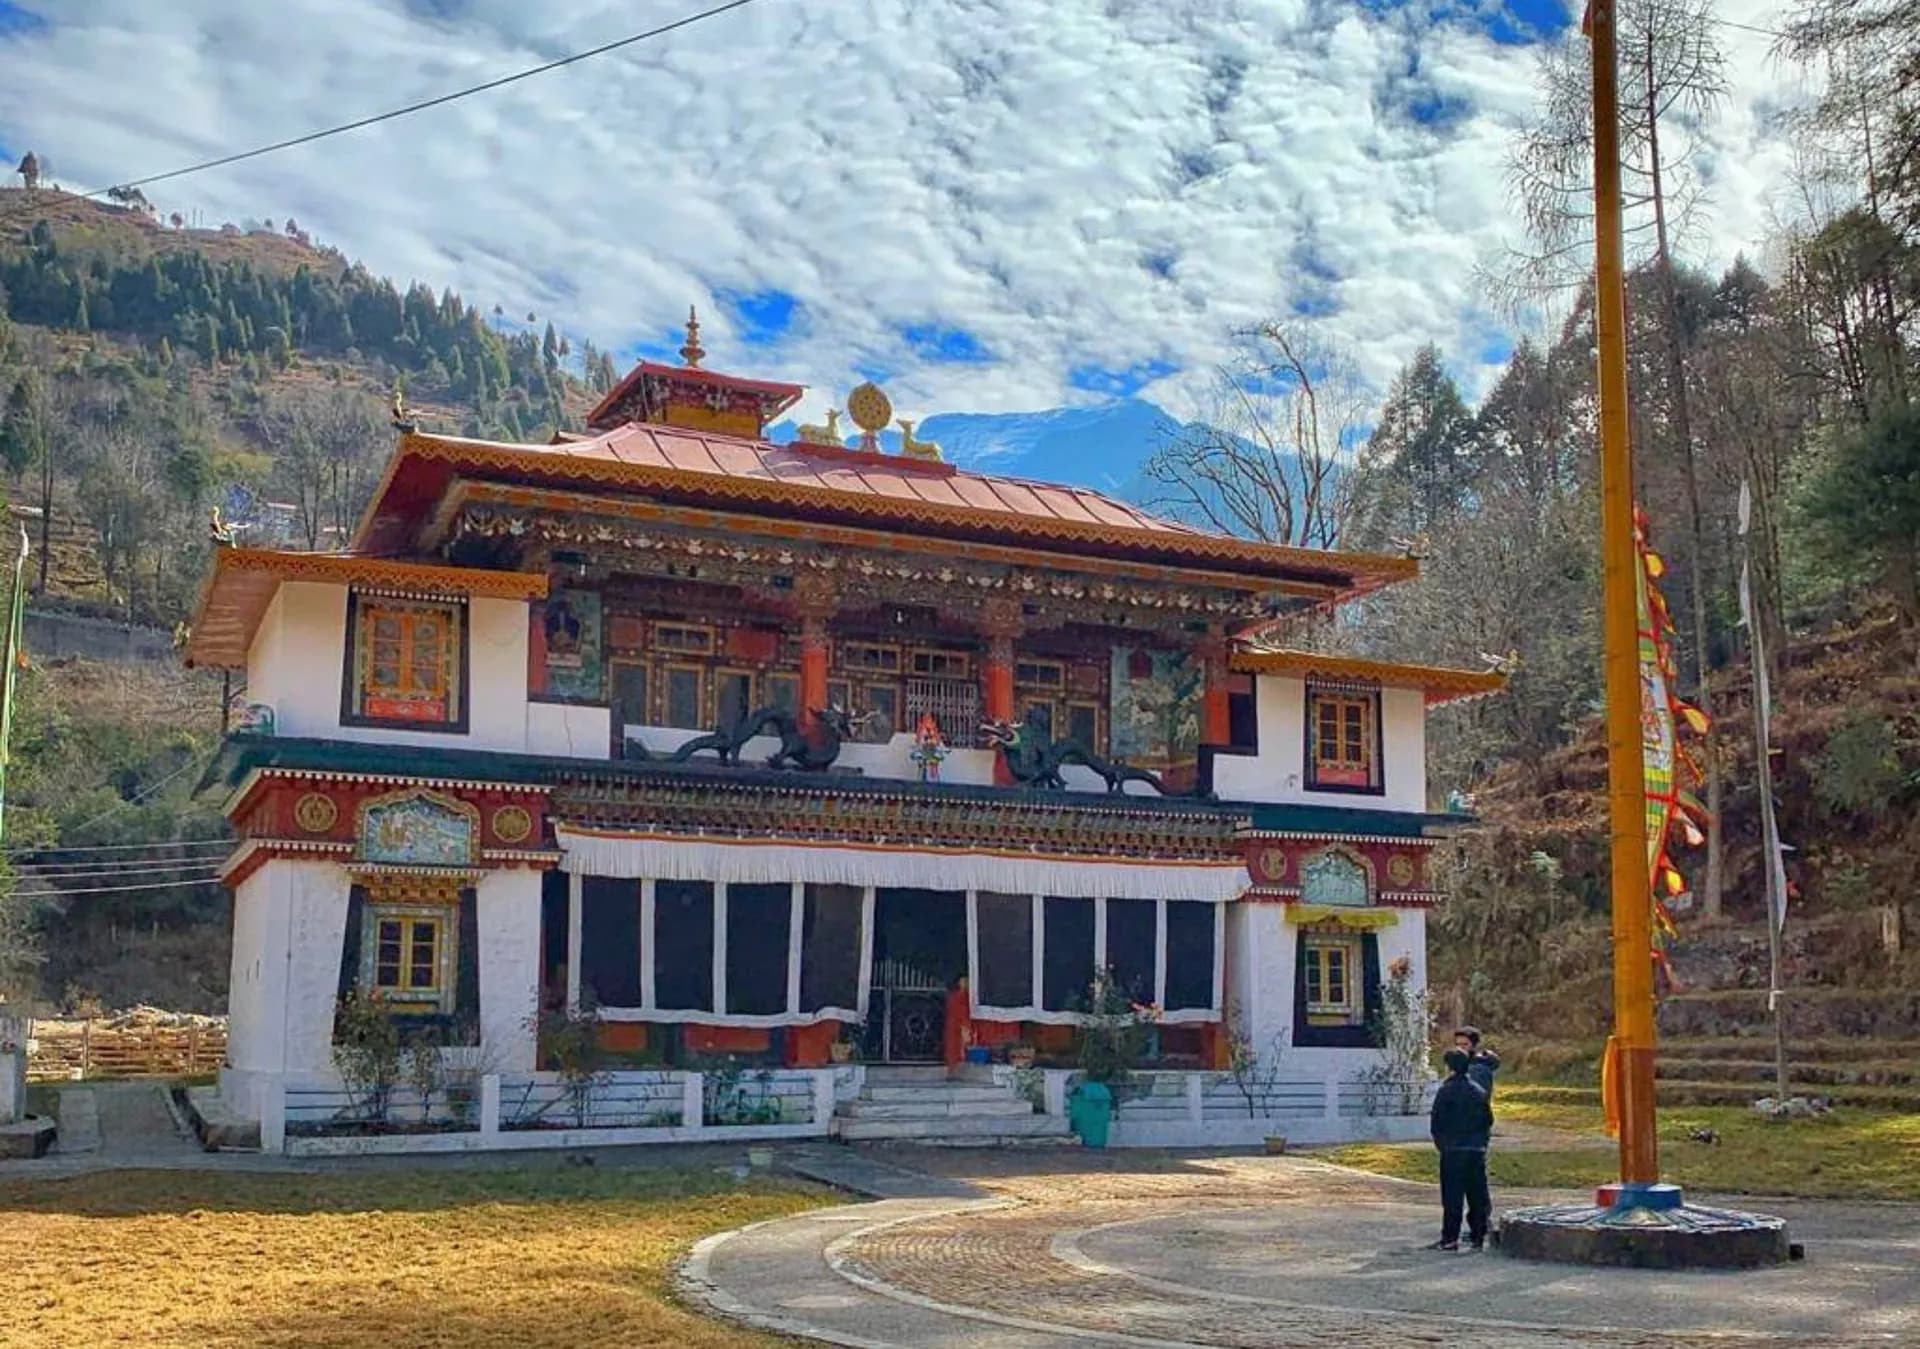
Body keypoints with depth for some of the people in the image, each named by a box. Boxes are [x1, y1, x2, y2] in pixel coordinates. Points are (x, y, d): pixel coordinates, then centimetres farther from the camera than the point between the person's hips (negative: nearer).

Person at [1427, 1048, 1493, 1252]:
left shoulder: (1446, 1091, -9)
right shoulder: (1479, 1092, 9)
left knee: (1452, 1197, -3)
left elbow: (1437, 1122, -6)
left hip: (1453, 1151, -5)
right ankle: (1478, 1236, 11)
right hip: (1478, 1150, 5)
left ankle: (1450, 1238, -4)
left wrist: (1441, 1144, 7)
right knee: (1477, 1195, 9)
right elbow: (1488, 1121, 13)